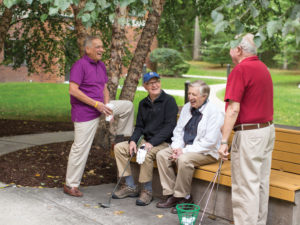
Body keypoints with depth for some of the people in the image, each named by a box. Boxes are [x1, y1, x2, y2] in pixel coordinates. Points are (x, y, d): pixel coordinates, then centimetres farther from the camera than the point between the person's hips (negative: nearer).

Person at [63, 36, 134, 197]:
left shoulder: (101, 66, 11)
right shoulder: (80, 65, -14)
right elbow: (73, 90, -22)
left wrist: (107, 105, -3)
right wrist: (97, 104, -22)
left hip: (99, 107, 8)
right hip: (84, 113, -8)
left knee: (128, 105, 8)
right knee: (80, 148, -3)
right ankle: (70, 185, 9)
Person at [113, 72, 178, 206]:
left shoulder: (169, 101, -8)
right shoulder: (143, 104, 13)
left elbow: (169, 126, -16)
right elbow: (139, 126, 16)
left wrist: (152, 143, -23)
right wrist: (133, 140, -5)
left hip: (164, 143, -7)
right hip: (147, 140, 8)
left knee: (146, 154, -34)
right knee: (119, 147, -4)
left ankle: (147, 191, -15)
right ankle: (130, 187, 1)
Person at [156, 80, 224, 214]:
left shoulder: (214, 112, -16)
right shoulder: (187, 107, 8)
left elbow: (210, 141, -21)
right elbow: (178, 130, 14)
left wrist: (185, 151, -22)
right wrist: (177, 147, -7)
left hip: (207, 152, -8)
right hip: (185, 148, 8)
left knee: (184, 159, -34)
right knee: (161, 155, -10)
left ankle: (184, 197, -14)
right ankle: (170, 194, -7)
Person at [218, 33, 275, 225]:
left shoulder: (240, 70, -15)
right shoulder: (263, 68, 13)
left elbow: (233, 110, -21)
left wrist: (224, 141, -19)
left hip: (249, 135, -9)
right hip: (268, 130, 9)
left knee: (245, 186, -2)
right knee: (261, 183, 17)